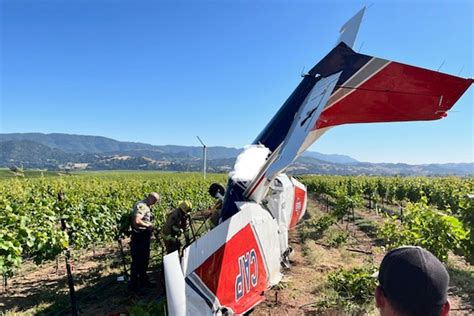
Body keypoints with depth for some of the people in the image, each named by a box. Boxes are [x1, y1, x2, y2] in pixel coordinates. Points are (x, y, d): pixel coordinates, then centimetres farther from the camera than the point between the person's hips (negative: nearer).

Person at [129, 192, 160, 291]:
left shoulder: (147, 207, 12)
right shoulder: (141, 206, -20)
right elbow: (137, 221, -31)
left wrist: (150, 225, 9)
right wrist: (148, 225, -17)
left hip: (145, 236, 10)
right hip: (139, 237, -10)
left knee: (144, 260, 19)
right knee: (137, 261, 0)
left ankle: (143, 280, 32)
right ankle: (133, 284, 11)